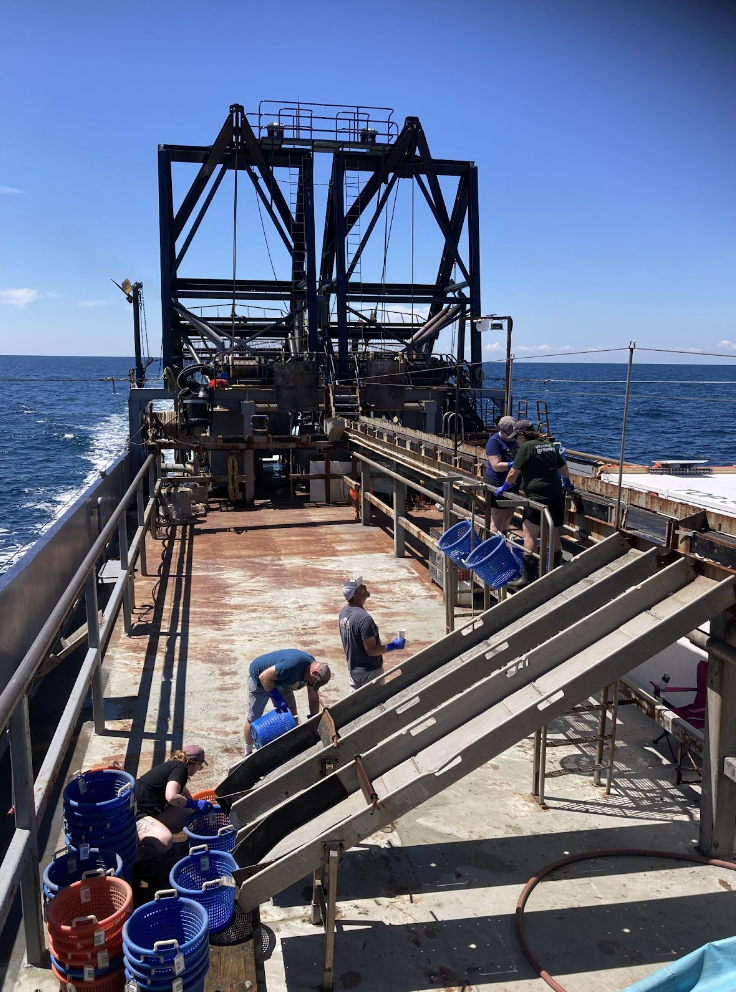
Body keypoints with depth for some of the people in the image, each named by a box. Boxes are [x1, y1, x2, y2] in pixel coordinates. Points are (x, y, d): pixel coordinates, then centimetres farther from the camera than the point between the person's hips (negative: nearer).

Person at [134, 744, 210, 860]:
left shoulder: (174, 765, 16)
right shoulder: (180, 768, -12)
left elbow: (183, 792, 35)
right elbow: (171, 797, -28)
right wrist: (196, 804, -14)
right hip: (134, 813, -11)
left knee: (187, 816, 4)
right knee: (165, 840, -31)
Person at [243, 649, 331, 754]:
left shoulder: (313, 669, -15)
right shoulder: (294, 664, -42)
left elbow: (313, 697, -1)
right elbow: (264, 676, -37)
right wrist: (278, 698, -34)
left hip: (279, 681, 7)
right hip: (258, 678, -7)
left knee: (292, 715, 3)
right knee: (252, 719, 0)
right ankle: (248, 754, 17)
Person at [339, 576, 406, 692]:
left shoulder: (344, 611, -2)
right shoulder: (364, 618, -30)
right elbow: (371, 650, -26)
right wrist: (393, 646, -16)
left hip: (353, 668, 8)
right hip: (369, 670, -8)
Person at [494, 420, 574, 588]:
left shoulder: (526, 447, -8)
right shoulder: (549, 445, 16)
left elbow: (513, 473, -7)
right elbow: (563, 466, 29)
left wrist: (503, 488, 10)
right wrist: (567, 482, 47)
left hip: (538, 497, -8)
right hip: (556, 496, 8)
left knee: (530, 536, -6)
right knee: (554, 536, 14)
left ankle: (527, 578, -8)